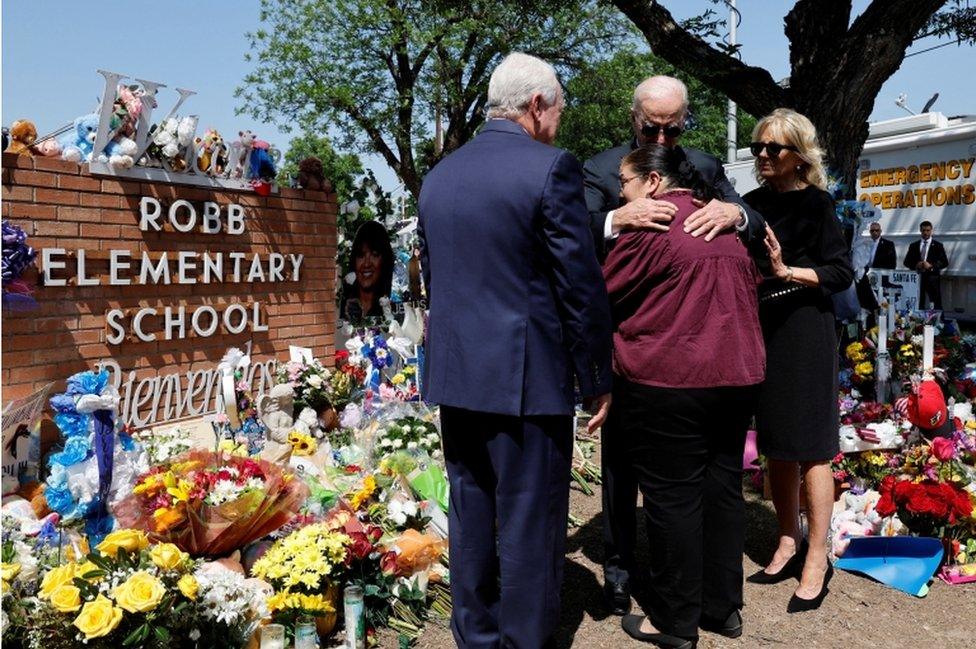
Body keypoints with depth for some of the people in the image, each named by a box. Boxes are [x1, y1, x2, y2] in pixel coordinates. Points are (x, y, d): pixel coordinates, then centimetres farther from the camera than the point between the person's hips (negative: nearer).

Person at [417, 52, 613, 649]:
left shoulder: (439, 175, 10)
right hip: (527, 376, -6)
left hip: (454, 374, 7)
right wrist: (598, 378, -3)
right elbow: (582, 285, -12)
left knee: (471, 516, 16)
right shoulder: (552, 168, -10)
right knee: (529, 524, 5)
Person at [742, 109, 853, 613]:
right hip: (761, 330, 6)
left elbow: (842, 273, -8)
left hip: (805, 331, -6)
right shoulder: (752, 203, 10)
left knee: (809, 446, -2)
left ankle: (817, 559, 9)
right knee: (774, 444, 12)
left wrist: (787, 271, -21)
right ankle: (789, 544, 26)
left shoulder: (815, 203, -5)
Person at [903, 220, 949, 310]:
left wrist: (931, 266, -13)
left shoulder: (938, 246, 7)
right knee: (918, 305, 0)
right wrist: (915, 265, -8)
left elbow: (945, 263, 1)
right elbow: (906, 262, 12)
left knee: (937, 305, -4)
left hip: (932, 279, -2)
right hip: (917, 278, 2)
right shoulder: (913, 246, 14)